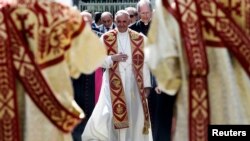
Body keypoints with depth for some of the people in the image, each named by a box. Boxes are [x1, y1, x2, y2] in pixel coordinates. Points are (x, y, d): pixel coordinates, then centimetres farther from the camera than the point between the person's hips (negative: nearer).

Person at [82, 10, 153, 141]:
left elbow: (144, 62, 4)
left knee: (134, 114, 4)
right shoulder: (106, 38, 2)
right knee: (107, 114, -10)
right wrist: (113, 58, -18)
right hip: (114, 83, -1)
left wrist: (146, 84, 0)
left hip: (133, 82, 2)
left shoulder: (138, 38, 4)